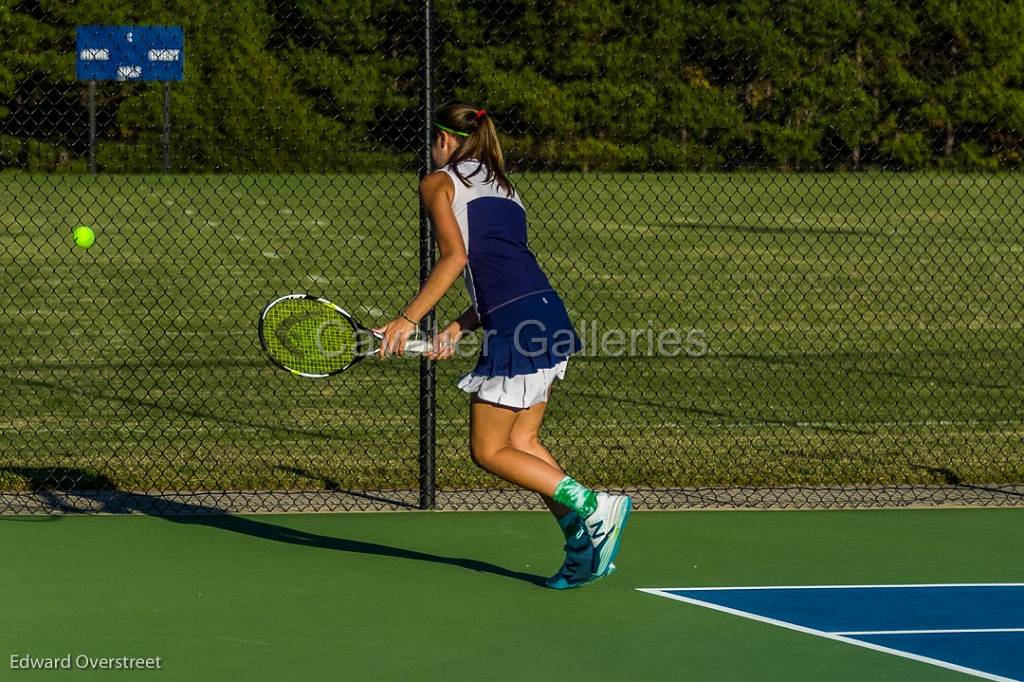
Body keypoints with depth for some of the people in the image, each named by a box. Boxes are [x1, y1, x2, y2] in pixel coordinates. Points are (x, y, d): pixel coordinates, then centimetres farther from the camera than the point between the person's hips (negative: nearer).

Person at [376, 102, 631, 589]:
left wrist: (407, 320, -6)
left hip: (515, 325, -8)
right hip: (548, 310, 8)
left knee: (489, 451, 2)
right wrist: (459, 329, 18)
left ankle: (594, 507, -8)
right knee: (521, 443, 14)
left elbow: (454, 258, -8)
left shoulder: (438, 183, 7)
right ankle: (585, 543, 4)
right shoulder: (503, 188, 28)